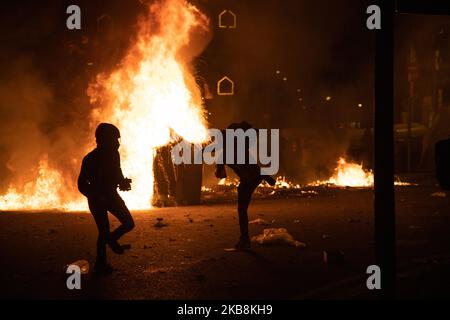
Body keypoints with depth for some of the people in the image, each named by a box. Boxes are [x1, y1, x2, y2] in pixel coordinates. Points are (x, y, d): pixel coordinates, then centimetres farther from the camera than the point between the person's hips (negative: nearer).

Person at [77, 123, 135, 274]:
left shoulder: (113, 154, -1)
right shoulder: (90, 158, -18)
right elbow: (82, 184, -16)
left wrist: (123, 182, -6)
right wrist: (96, 197, -28)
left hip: (111, 195, 6)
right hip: (97, 198, -6)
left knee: (129, 223, -3)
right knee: (104, 232, -7)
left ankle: (111, 239, 24)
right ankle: (100, 264, 6)